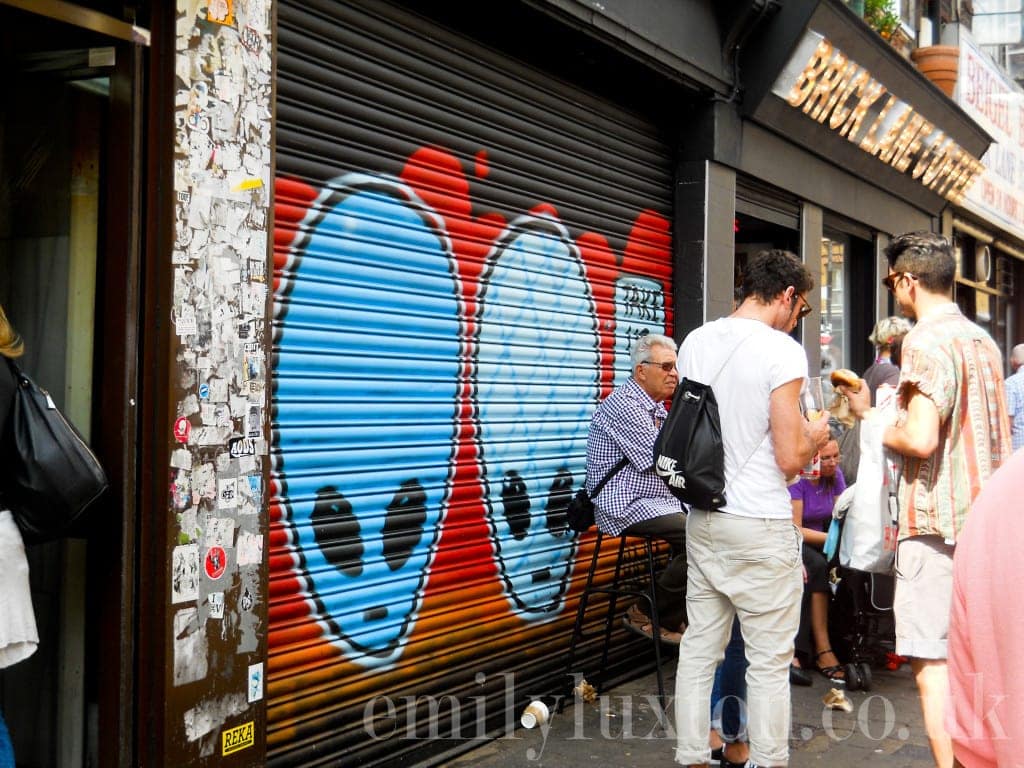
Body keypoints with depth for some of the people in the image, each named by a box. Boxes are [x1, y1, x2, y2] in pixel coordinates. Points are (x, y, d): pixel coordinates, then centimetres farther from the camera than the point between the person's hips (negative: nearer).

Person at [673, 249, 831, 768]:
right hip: (760, 528, -7)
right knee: (769, 661, 4)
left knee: (699, 647, 12)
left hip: (702, 520, 7)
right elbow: (789, 457, -15)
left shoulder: (695, 342, 7)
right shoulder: (782, 351, -13)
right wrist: (815, 437, 7)